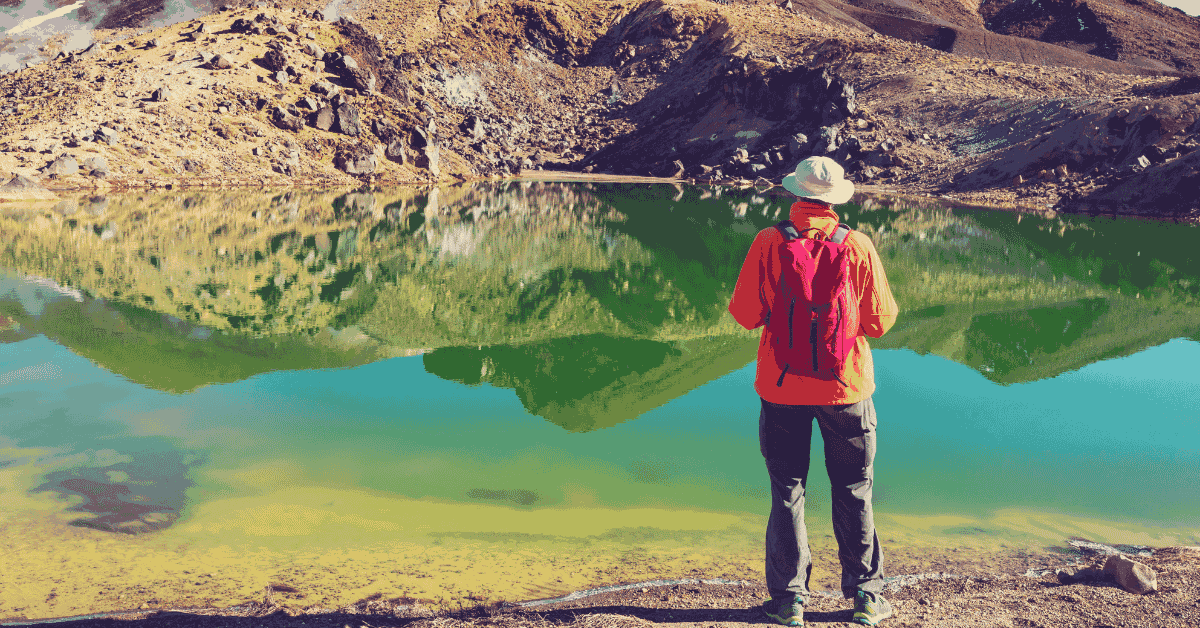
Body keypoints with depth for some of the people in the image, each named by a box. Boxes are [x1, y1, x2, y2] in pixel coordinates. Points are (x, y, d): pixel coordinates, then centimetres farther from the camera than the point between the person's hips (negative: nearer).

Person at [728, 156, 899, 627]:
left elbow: (745, 314, -7)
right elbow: (880, 321, -3)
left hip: (782, 385, 0)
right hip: (846, 385, 1)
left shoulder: (768, 243, -10)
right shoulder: (858, 246, -8)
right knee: (853, 492, 14)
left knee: (787, 492, 11)